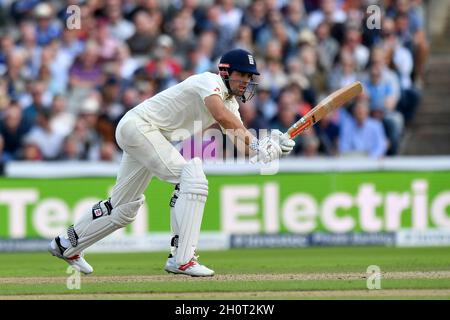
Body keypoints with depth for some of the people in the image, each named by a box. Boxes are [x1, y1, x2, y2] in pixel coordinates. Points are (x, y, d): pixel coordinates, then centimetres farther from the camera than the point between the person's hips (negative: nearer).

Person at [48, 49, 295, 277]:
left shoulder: (230, 103, 11)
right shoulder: (210, 81, -17)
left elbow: (245, 146, 0)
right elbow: (222, 116, -36)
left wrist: (269, 148, -19)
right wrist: (256, 144, -36)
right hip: (140, 125, -10)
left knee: (125, 208, 17)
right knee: (192, 179, -23)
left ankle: (67, 244, 35)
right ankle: (181, 259, -26)